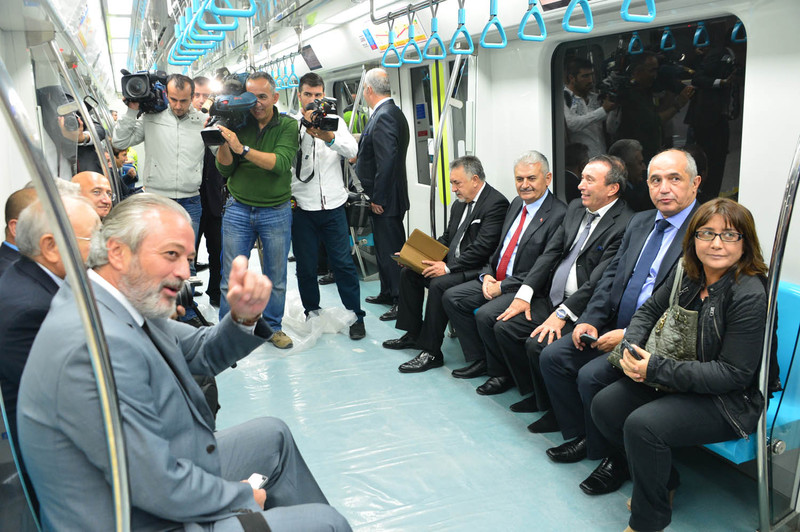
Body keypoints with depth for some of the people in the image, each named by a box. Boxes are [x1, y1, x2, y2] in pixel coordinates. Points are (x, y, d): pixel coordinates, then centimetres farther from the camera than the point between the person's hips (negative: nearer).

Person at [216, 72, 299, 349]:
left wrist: (242, 148, -29)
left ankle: (273, 327, 28)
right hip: (238, 209, 1)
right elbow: (224, 169, -1)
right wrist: (224, 141, -17)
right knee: (231, 278, 3)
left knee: (276, 277, 10)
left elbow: (280, 163, -21)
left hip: (277, 212, -1)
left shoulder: (287, 125, -4)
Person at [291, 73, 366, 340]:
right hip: (302, 205, 0)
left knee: (343, 262, -1)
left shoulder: (335, 121, 7)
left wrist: (330, 138, -26)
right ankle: (312, 314, 23)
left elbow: (352, 150, -8)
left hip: (332, 205, 0)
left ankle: (355, 317, 8)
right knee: (306, 265, 7)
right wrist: (307, 131, -23)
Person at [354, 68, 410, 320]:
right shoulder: (393, 112, 12)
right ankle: (388, 293, 32)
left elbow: (386, 161, -25)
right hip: (384, 197, 11)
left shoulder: (384, 117, -20)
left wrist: (377, 198, -20)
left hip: (385, 200, -11)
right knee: (385, 246, 19)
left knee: (390, 249, -4)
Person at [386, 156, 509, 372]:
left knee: (438, 285, -31)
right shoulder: (460, 204, 14)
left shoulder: (496, 203, -15)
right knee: (409, 273, 4)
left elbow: (482, 248, -23)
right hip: (451, 263, 10)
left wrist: (448, 267, -24)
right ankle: (413, 334, 14)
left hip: (476, 270, -10)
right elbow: (446, 238, 18)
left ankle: (431, 352, -20)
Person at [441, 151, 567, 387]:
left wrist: (503, 286, -18)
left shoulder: (558, 214, -16)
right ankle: (478, 361, 11)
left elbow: (544, 268, -20)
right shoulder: (516, 204, 12)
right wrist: (488, 275, -1)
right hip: (496, 279, 9)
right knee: (452, 297, 1)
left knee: (485, 314, -28)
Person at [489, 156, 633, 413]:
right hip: (551, 299, 8)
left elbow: (599, 281, -19)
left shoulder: (625, 225, -15)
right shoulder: (575, 208, 11)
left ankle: (550, 407, 4)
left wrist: (562, 314, -22)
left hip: (582, 310, -8)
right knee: (503, 327, -3)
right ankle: (533, 393, 12)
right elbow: (549, 254, 8)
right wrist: (524, 293, -2)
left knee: (537, 344, -24)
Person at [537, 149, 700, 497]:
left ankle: (612, 459, 1)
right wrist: (591, 320, -1)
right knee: (553, 356, -2)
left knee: (592, 375, -23)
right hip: (614, 325, 8)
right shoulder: (640, 223, 12)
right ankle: (578, 435, 15)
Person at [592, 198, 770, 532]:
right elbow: (650, 309, 11)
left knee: (642, 425, -28)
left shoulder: (750, 295, -23)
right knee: (604, 406, -5)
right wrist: (632, 347, -11)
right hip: (679, 378, 8)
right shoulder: (688, 273, -1)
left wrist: (656, 369, -27)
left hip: (729, 400, -8)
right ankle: (664, 482, 17)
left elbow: (734, 374, -24)